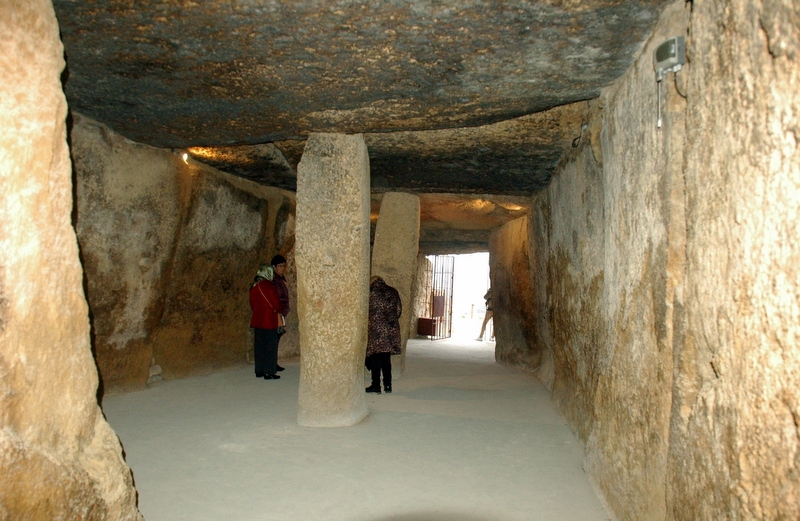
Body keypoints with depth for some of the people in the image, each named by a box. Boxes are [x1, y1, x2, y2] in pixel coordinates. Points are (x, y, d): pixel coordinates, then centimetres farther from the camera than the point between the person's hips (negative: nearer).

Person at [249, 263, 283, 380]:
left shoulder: (253, 287, 6)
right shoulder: (269, 286, -15)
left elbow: (252, 305, 13)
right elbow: (276, 305, -11)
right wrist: (276, 310, 9)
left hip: (257, 320, 7)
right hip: (269, 321, -7)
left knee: (259, 346, 13)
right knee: (270, 346, 0)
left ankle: (259, 371, 18)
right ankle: (269, 372, 1)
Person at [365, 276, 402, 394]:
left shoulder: (371, 293, -3)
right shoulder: (393, 292, 9)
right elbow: (399, 310, 10)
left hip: (375, 329, -4)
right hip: (391, 329, 4)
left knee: (375, 357, 3)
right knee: (386, 358, 13)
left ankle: (376, 385, 5)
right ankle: (387, 385, 14)